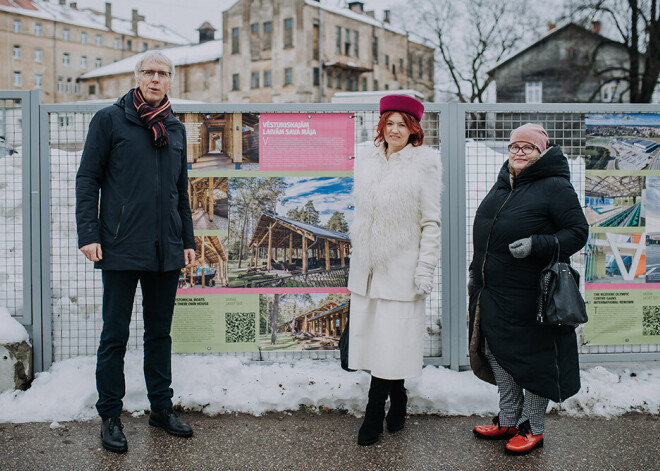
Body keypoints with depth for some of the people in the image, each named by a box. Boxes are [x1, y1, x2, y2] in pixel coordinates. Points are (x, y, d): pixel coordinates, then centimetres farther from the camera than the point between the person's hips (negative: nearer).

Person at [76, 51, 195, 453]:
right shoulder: (110, 119, 2)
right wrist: (88, 233, -10)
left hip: (166, 249, 4)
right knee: (115, 334, 3)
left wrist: (188, 240, 15)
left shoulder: (176, 129, 14)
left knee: (160, 332, 12)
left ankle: (162, 407, 24)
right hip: (121, 248, -4)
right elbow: (88, 179, -1)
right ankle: (110, 416, 16)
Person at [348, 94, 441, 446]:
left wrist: (425, 269, -9)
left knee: (393, 342, -3)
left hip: (402, 267, -5)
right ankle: (397, 397, 26)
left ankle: (374, 413, 11)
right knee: (372, 335, 7)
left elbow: (431, 222, -5)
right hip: (367, 265, 5)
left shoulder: (424, 163, -3)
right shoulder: (366, 161, 10)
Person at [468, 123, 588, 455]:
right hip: (491, 292, 8)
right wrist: (476, 272, 21)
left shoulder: (555, 187, -9)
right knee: (496, 354, 15)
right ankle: (509, 420, 32)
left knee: (533, 359, 5)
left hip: (530, 295, -7)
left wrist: (536, 245, -24)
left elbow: (578, 232, -12)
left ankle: (533, 428, 22)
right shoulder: (502, 184, 13)